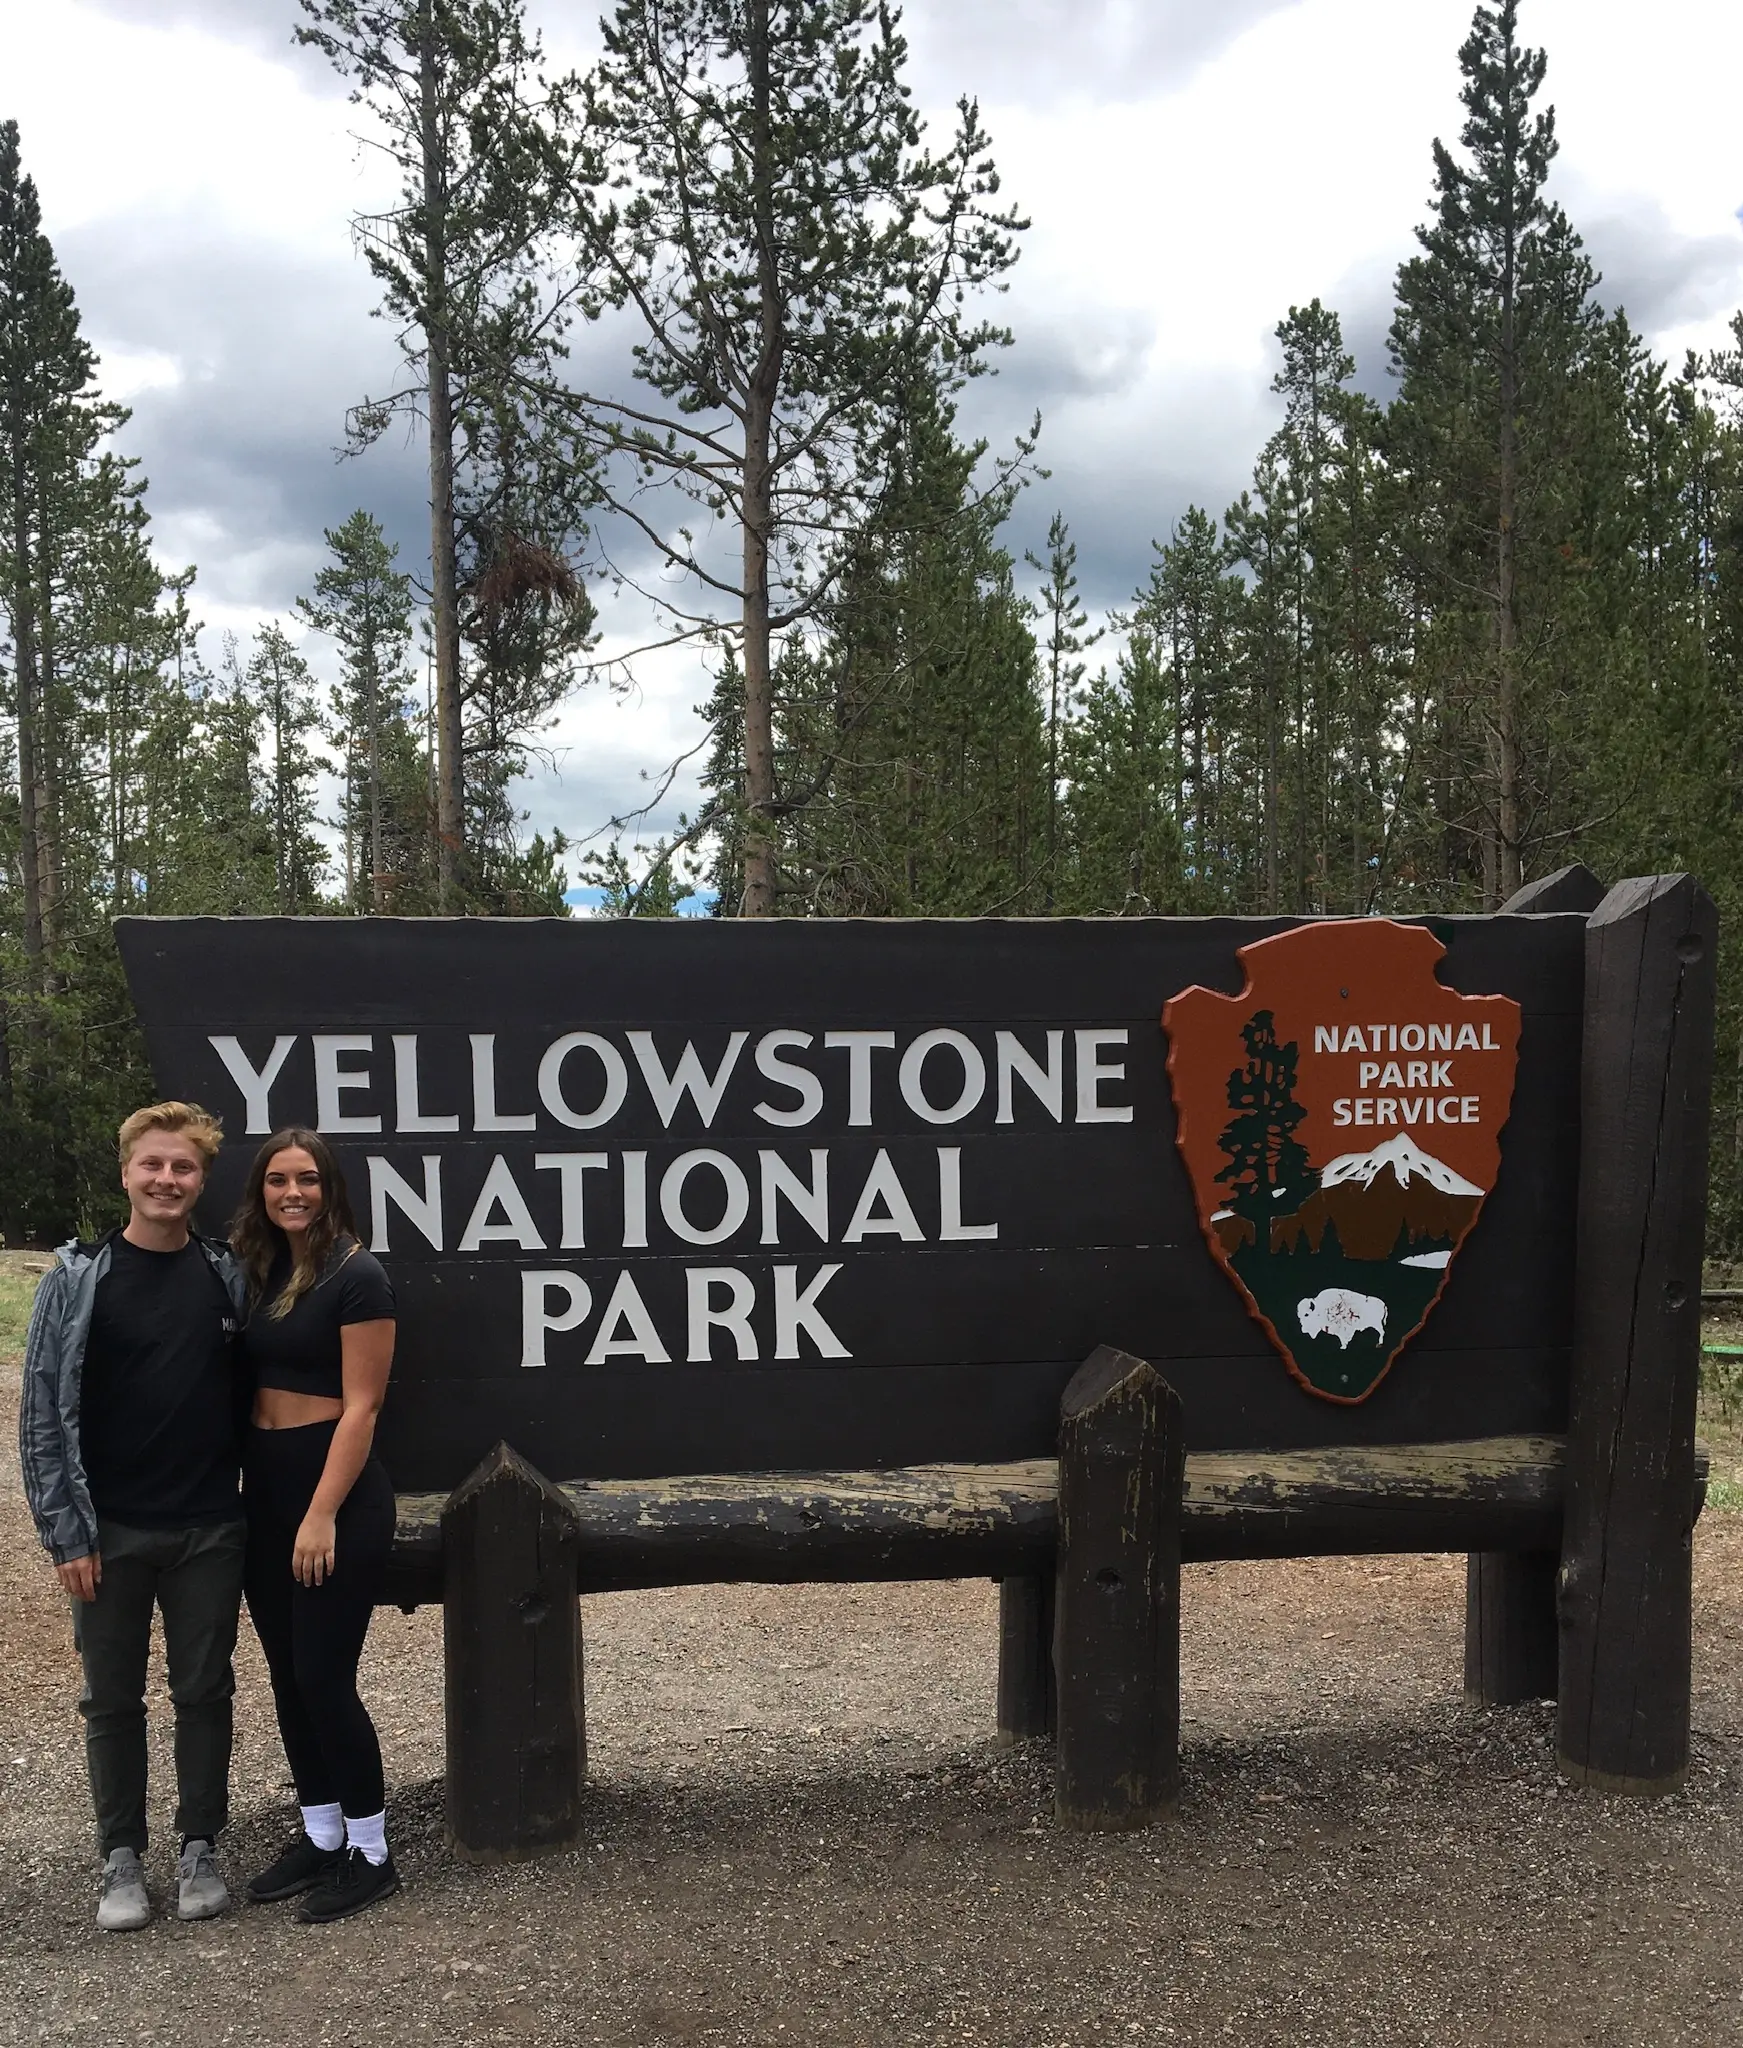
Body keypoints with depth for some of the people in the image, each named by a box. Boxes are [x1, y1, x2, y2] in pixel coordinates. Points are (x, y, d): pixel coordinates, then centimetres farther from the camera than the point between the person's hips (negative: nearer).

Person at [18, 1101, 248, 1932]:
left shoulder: (229, 1277, 1)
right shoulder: (76, 1279, -5)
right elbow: (42, 1415, -4)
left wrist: (258, 1503, 1)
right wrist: (65, 1532, -8)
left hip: (209, 1529, 1)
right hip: (111, 1532, -1)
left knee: (205, 1691, 10)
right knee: (113, 1699, 10)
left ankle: (200, 1849, 25)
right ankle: (122, 1857, 25)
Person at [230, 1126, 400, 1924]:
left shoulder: (355, 1277, -13)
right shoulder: (256, 1271, 8)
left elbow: (360, 1407, -15)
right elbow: (247, 1384, 9)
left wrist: (323, 1515, -18)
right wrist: (236, 1487, 3)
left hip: (337, 1493, -7)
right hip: (264, 1492, 7)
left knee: (324, 1677, -2)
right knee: (286, 1676, 13)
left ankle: (371, 1855, 13)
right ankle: (319, 1838, 27)